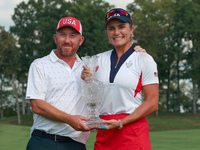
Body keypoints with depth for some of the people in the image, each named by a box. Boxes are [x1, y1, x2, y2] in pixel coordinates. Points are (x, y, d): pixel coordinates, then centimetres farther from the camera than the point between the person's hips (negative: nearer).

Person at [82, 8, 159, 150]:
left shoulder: (144, 59, 0)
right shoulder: (99, 59, 13)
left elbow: (152, 103, -6)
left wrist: (120, 123, -15)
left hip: (132, 131, -4)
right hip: (103, 132, 4)